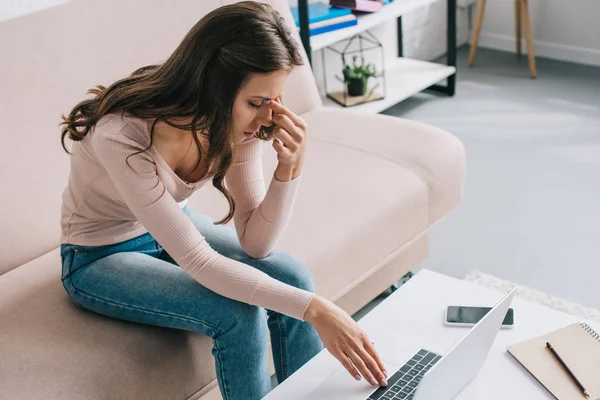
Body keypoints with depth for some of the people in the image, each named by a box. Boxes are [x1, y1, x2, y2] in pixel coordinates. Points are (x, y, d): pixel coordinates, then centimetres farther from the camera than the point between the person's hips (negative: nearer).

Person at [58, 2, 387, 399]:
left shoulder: (236, 120, -18)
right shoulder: (122, 137, -36)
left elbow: (254, 243, -15)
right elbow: (198, 262, -34)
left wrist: (290, 167, -32)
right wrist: (314, 309, -37)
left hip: (174, 225, 5)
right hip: (100, 258, -5)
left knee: (293, 275, -16)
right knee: (239, 314, -26)